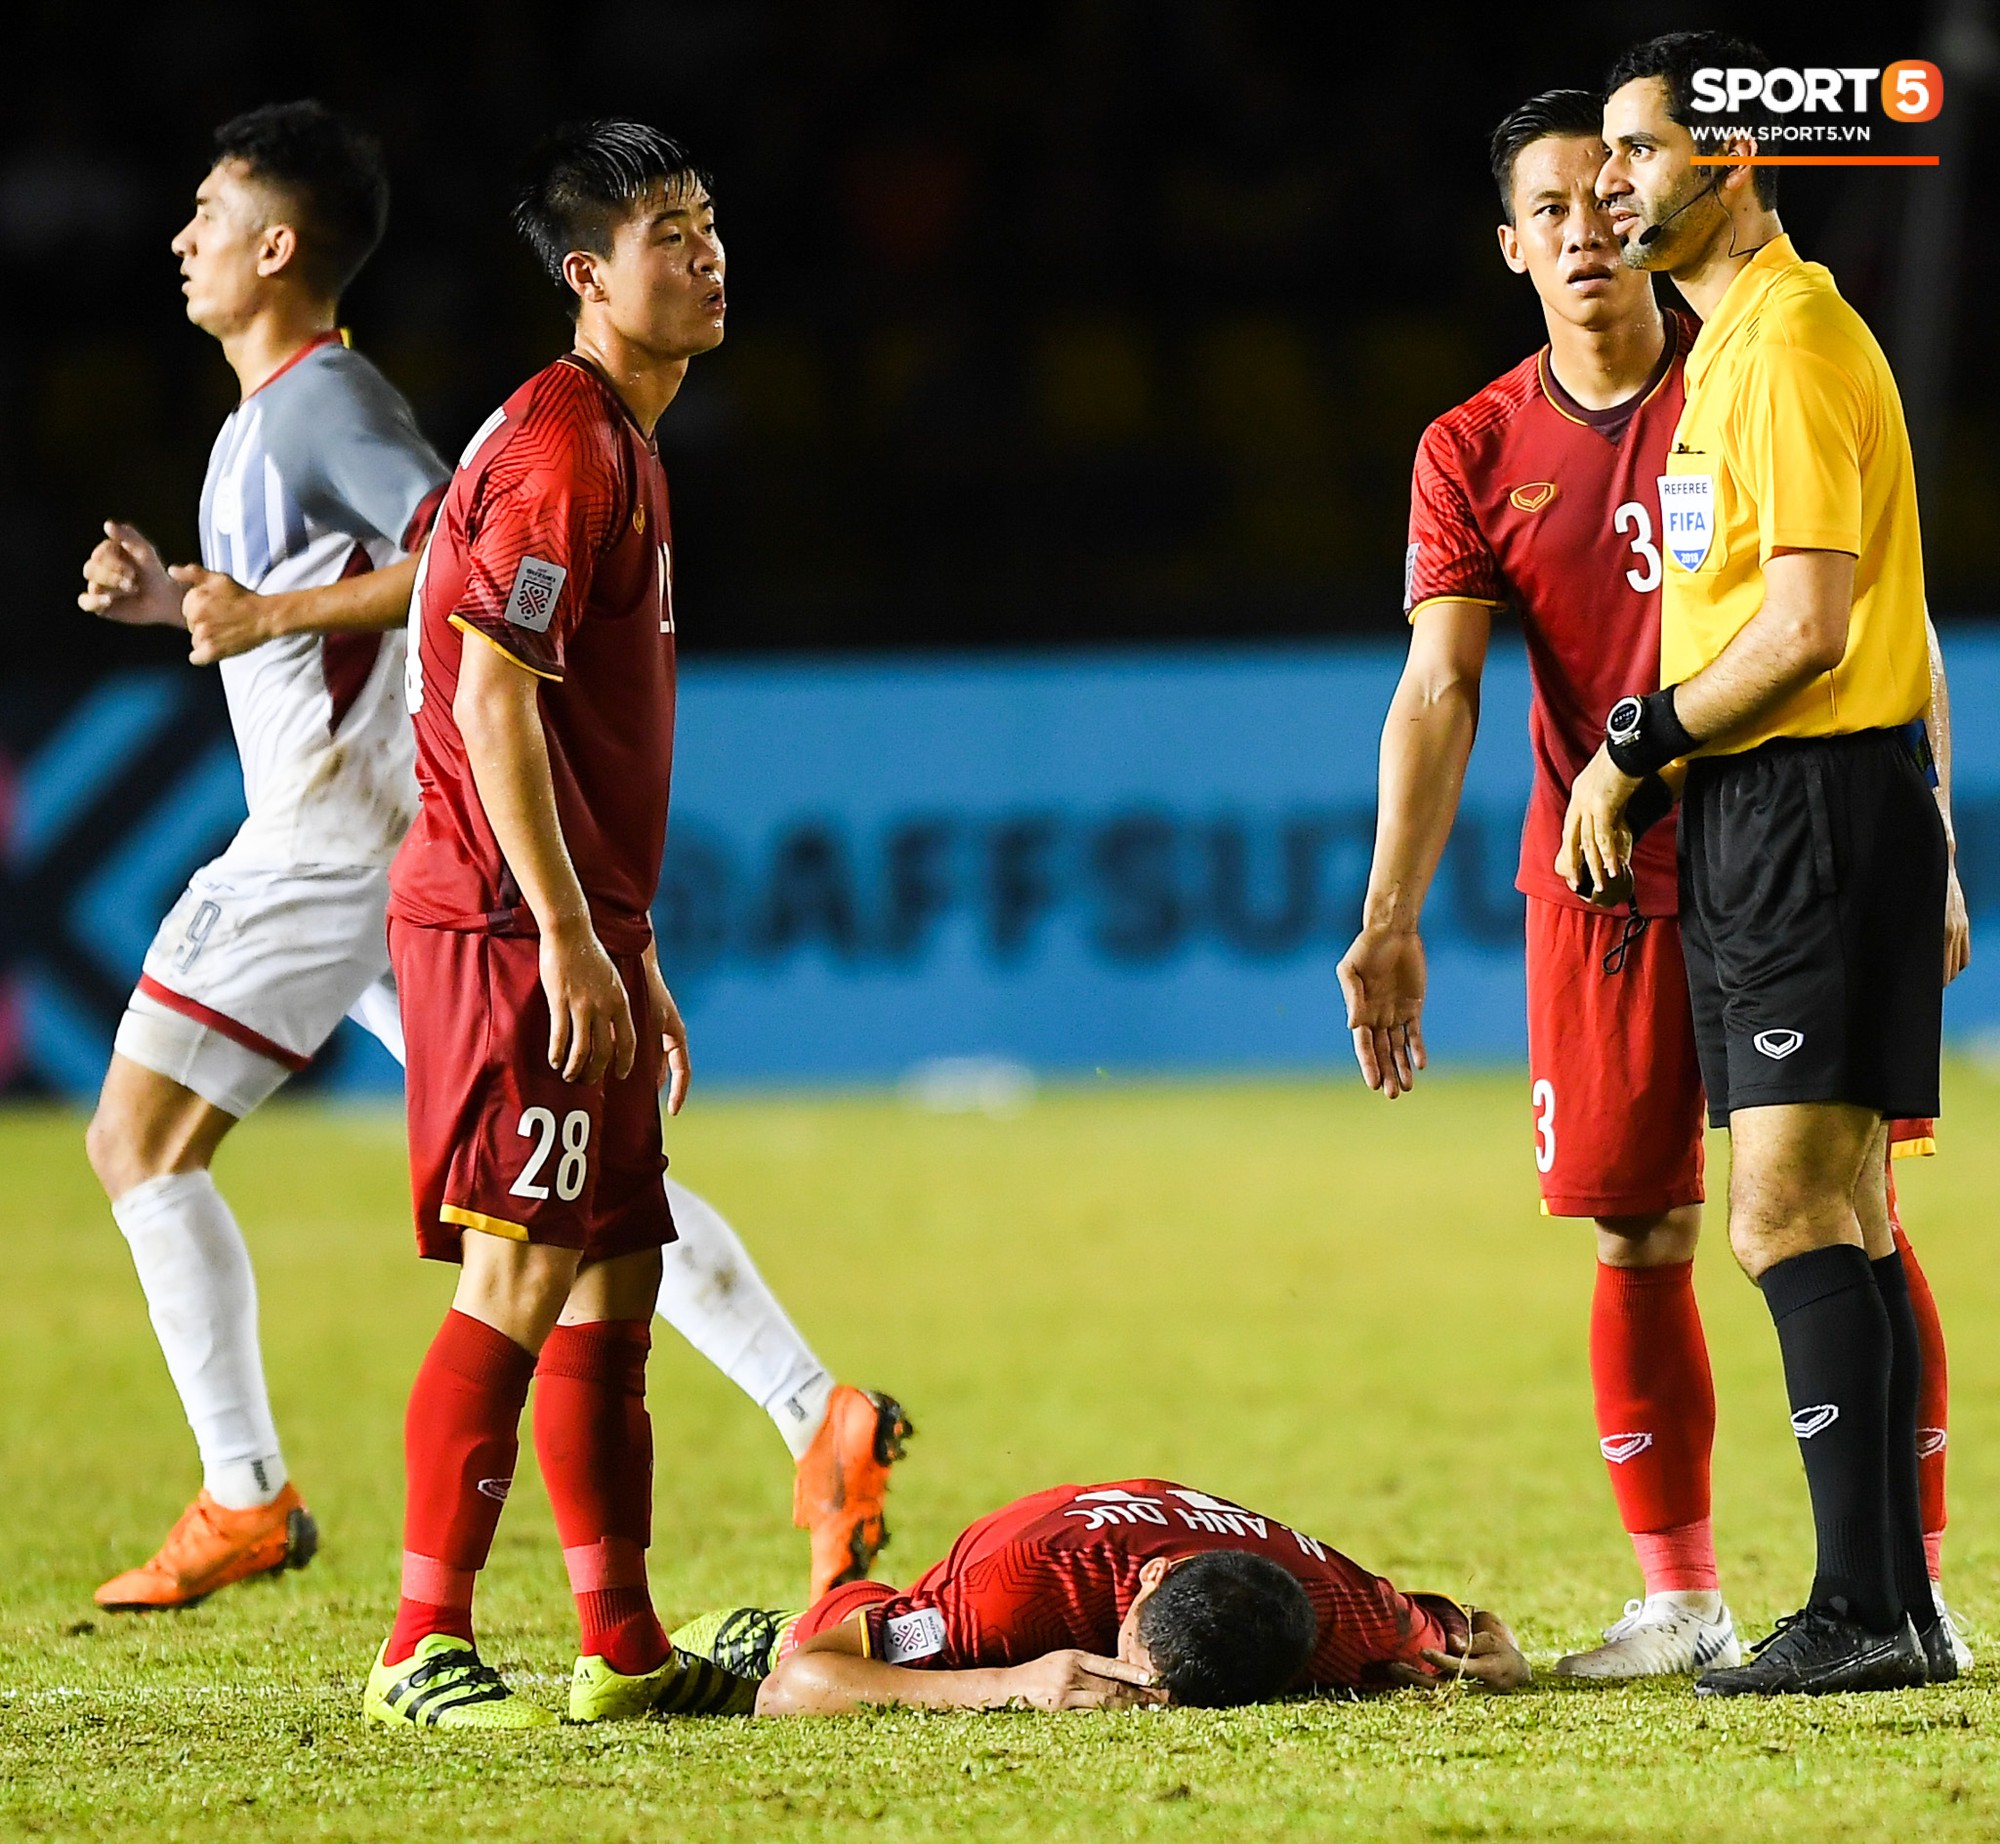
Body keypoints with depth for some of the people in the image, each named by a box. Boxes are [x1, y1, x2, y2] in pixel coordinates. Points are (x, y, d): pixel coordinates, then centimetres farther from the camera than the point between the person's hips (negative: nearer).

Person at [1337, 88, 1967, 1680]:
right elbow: (1438, 691, -3)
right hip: (1601, 892, 2)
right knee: (1636, 1238, 3)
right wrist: (1390, 920, -15)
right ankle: (1679, 1602, 12)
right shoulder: (1477, 451, 5)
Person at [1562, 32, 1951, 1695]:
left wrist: (1632, 748, -9)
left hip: (1817, 804, -10)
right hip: (1754, 823, 10)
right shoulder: (1740, 337, 19)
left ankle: (1869, 1607, -17)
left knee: (1789, 1215, -14)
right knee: (1841, 1218, 8)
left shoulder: (1790, 340, -13)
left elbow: (1807, 628, -19)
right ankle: (1891, 1607, 10)